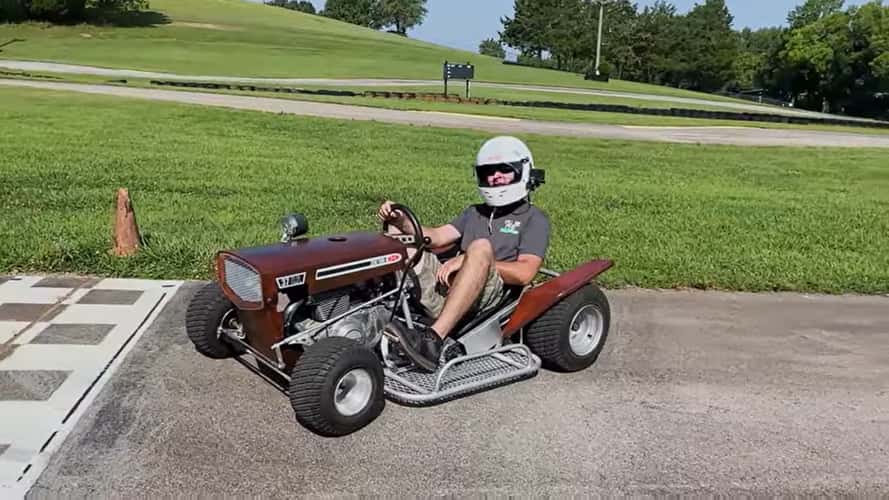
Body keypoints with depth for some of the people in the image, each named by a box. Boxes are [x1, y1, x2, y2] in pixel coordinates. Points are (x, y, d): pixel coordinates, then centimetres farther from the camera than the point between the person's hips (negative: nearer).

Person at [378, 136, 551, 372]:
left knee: (481, 246, -34)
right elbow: (435, 237, 12)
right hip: (446, 287, 6)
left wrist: (467, 260, -14)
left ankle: (433, 339, -43)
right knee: (396, 231, 3)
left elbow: (524, 273, -8)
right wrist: (399, 219, -6)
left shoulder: (534, 219, 9)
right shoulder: (474, 213, 28)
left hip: (489, 295, -6)